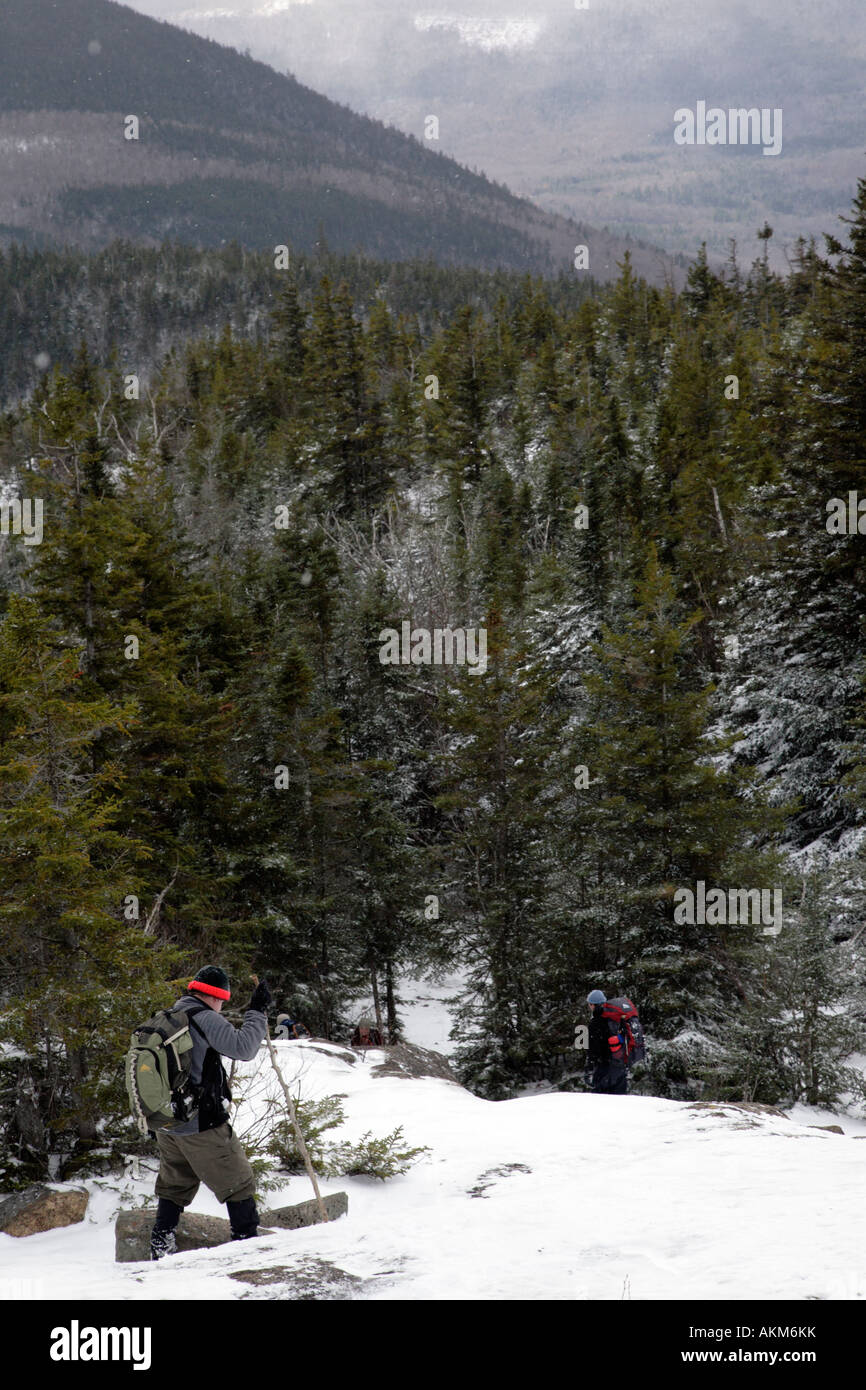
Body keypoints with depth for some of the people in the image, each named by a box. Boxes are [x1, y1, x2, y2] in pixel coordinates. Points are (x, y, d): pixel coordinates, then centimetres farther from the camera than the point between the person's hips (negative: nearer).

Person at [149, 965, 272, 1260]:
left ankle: (161, 1246, 21)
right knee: (237, 1181, 5)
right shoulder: (204, 1018, -16)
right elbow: (243, 1048, -22)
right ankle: (247, 1239, 8)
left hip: (166, 1123, 8)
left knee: (174, 1184, 21)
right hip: (202, 1124, -7)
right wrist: (257, 1012, -13)